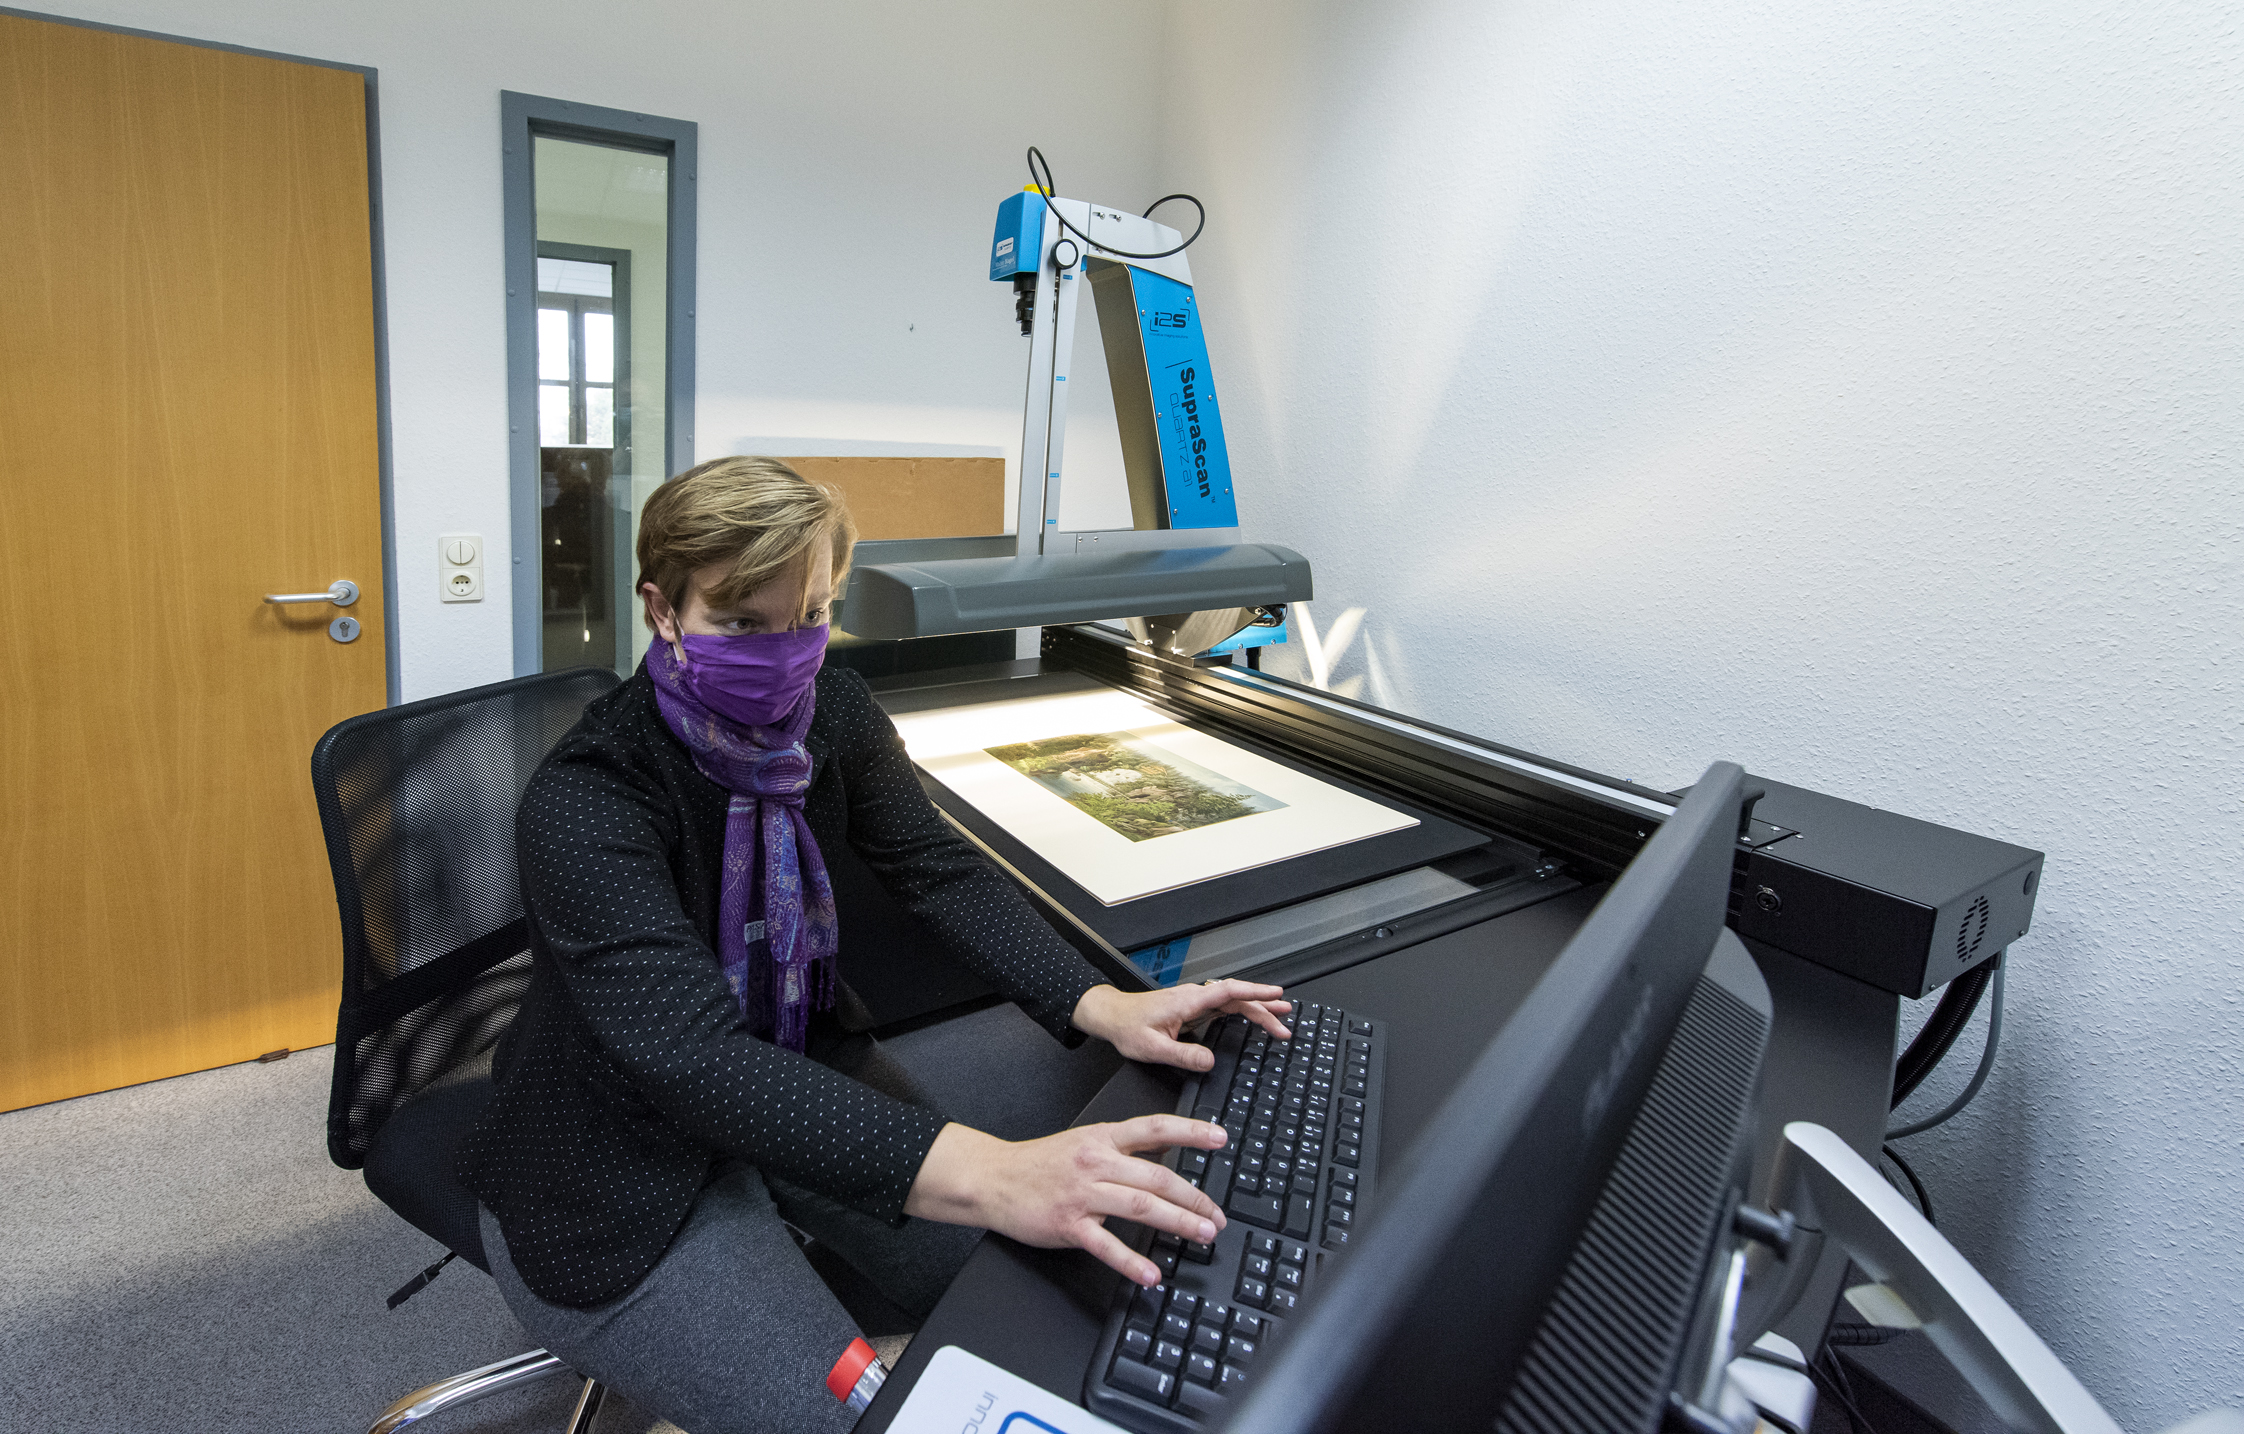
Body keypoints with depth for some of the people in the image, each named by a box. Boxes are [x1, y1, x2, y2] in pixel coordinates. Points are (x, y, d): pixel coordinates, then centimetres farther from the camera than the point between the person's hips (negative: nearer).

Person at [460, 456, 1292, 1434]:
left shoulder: (834, 713, -7)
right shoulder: (582, 802, -28)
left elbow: (939, 869, -9)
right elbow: (695, 1056, -40)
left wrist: (1101, 1006, -27)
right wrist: (984, 1176, -53)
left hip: (795, 1072, 6)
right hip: (619, 1170, -5)